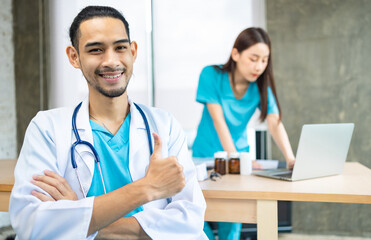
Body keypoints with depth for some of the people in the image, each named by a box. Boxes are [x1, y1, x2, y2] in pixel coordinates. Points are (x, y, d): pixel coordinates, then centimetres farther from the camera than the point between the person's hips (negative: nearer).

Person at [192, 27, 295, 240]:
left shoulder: (261, 86, -10)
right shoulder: (212, 75, -17)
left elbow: (275, 123, -20)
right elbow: (218, 120, -22)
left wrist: (290, 158, -36)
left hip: (239, 152, 2)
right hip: (206, 155, -2)